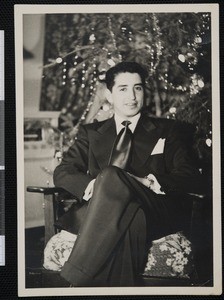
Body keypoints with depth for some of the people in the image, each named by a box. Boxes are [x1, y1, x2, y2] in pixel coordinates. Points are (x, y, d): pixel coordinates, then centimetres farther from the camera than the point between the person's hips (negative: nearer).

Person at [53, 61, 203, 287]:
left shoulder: (166, 131, 20)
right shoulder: (91, 133, 24)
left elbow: (191, 179, 8)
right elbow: (62, 173, 14)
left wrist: (148, 183, -12)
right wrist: (91, 184, -11)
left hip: (157, 214, -1)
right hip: (105, 214, 1)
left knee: (110, 175, -33)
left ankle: (77, 278, -37)